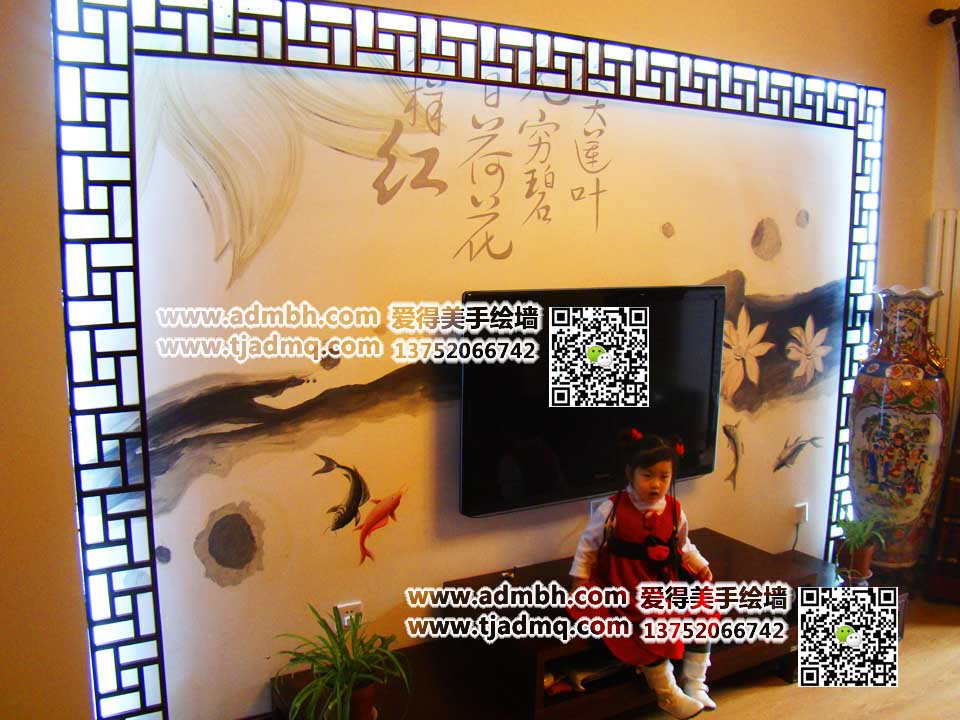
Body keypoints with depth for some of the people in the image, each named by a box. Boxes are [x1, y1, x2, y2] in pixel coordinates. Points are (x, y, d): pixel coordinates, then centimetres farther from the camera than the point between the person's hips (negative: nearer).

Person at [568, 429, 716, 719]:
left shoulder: (674, 511, -1)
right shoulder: (612, 509, -14)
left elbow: (683, 546, 17)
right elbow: (589, 543, -2)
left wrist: (700, 565, 3)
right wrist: (580, 577, -2)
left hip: (666, 583, 5)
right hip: (628, 589, -5)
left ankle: (695, 685, 11)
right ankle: (668, 695, 4)